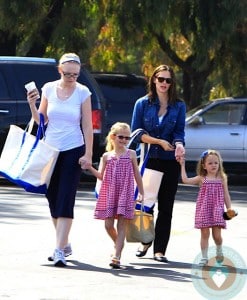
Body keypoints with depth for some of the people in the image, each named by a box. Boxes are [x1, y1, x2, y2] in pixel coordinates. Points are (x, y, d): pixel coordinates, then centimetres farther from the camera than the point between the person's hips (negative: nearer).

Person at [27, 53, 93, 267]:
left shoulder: (83, 93, -4)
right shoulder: (49, 89, 2)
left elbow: (87, 126, -3)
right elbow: (41, 120, 8)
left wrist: (88, 155, -6)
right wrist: (33, 105, -10)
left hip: (73, 151, -4)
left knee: (65, 201, -11)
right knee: (53, 199, 8)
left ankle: (60, 250, -16)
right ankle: (64, 244, 23)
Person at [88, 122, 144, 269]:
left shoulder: (131, 154, 5)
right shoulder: (107, 156, 7)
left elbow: (137, 174, 9)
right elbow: (101, 176, 7)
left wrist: (141, 192, 8)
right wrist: (90, 168, -8)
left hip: (125, 194, -2)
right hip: (109, 194, 2)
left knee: (121, 224, -7)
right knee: (108, 225, 0)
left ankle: (116, 256, -10)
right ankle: (118, 244, 30)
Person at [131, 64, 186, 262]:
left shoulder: (179, 106, 6)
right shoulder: (143, 104, 4)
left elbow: (179, 132, 0)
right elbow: (136, 132, 0)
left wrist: (179, 144, -23)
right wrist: (160, 142, -11)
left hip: (170, 162, 1)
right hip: (147, 160, -1)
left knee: (166, 206, 0)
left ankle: (160, 249, 4)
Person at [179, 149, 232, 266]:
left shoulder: (222, 179, 6)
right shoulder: (201, 179, 4)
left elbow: (226, 196, 7)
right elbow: (185, 180, -3)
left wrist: (229, 210, 2)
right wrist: (182, 165, 0)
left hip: (217, 210, 0)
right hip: (204, 209, 0)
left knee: (217, 235, -2)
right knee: (205, 234, -1)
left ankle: (219, 251, 27)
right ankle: (204, 257, 6)